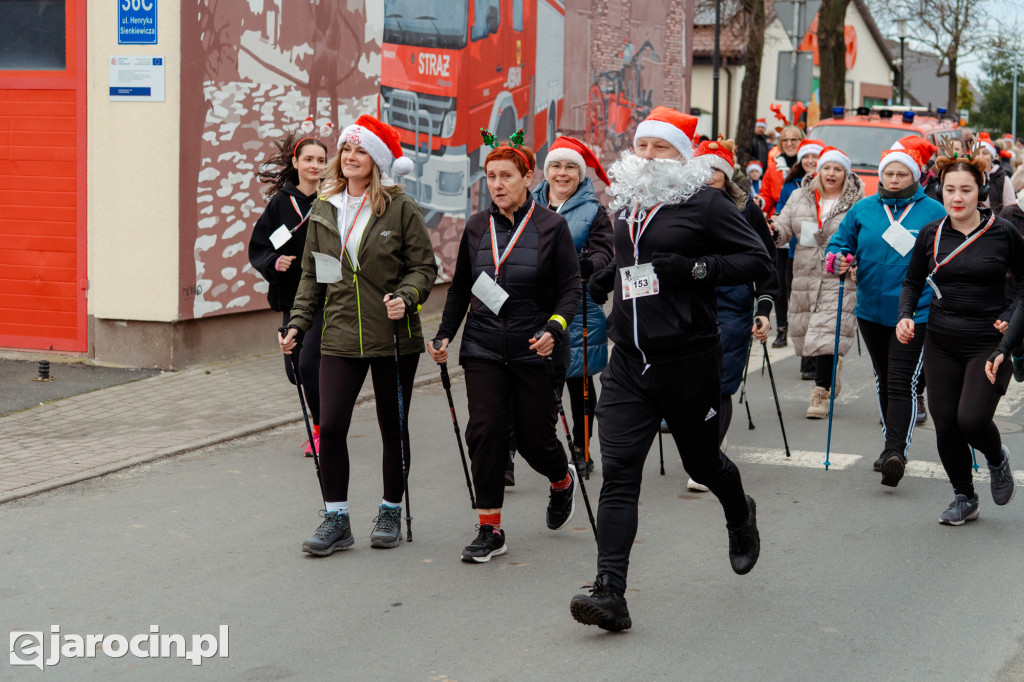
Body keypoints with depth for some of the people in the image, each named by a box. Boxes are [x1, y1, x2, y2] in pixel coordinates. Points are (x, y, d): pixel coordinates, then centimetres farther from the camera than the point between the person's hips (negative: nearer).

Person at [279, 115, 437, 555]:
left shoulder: (401, 208, -4)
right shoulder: (323, 210, 8)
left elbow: (424, 266, -2)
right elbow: (311, 275, 15)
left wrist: (406, 297, -20)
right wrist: (298, 323, 7)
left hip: (393, 337, -3)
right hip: (341, 336, 3)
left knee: (393, 428, 9)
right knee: (330, 426, -7)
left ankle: (390, 513, 25)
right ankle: (336, 520, 5)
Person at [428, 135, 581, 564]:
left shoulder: (551, 226, -4)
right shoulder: (476, 227, 7)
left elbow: (571, 289, -4)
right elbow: (460, 288, 16)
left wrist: (554, 328, -21)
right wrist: (444, 334, 7)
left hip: (536, 351, -3)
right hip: (483, 348, 3)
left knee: (534, 436, 4)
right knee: (485, 432, -7)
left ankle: (562, 481, 40)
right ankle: (490, 529, 1)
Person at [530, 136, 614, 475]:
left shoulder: (593, 211, 1)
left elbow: (603, 252, -11)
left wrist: (589, 265, -32)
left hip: (577, 310, -2)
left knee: (579, 379, 8)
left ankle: (581, 449, 21)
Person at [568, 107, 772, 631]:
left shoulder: (704, 202, -7)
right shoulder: (627, 202, 12)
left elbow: (759, 261, -10)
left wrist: (696, 268, -20)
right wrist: (611, 273, 15)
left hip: (688, 358, -4)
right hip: (628, 358, 5)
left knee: (701, 461, 15)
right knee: (618, 471, -8)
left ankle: (740, 515, 51)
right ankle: (610, 593, -12)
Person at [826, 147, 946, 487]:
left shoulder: (933, 212, -1)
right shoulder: (863, 210, 4)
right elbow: (839, 243, 11)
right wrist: (838, 260, -12)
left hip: (915, 312, -4)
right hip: (871, 310, 4)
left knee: (902, 383, -14)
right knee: (884, 380, 16)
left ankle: (896, 451, -19)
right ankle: (892, 446, 29)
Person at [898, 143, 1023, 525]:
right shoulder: (931, 235, 3)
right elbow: (912, 281, 13)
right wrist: (905, 316, -4)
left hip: (990, 343, -3)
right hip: (942, 343, 3)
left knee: (972, 419, -17)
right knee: (945, 425, 3)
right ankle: (964, 498, 24)